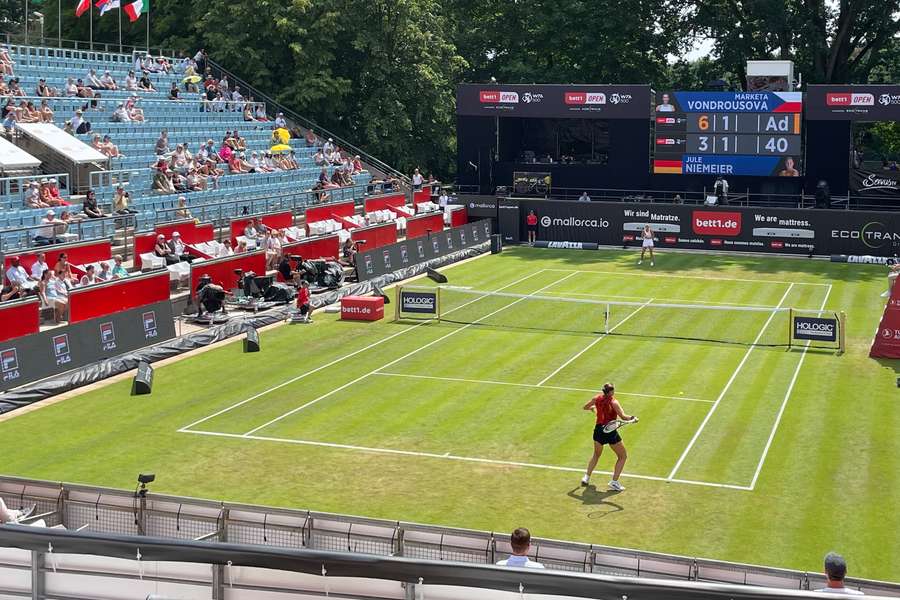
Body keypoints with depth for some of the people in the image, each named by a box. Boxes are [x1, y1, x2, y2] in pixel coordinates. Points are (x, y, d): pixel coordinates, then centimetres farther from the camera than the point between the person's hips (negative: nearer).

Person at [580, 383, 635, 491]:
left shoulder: (597, 398, -1)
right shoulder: (613, 402, -15)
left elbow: (585, 407, 16)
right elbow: (623, 417, -24)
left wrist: (593, 408, 36)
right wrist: (632, 418, -7)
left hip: (598, 430, 5)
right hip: (611, 432, -5)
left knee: (596, 455, 29)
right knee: (622, 457, 11)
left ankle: (586, 477, 25)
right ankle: (614, 482, 4)